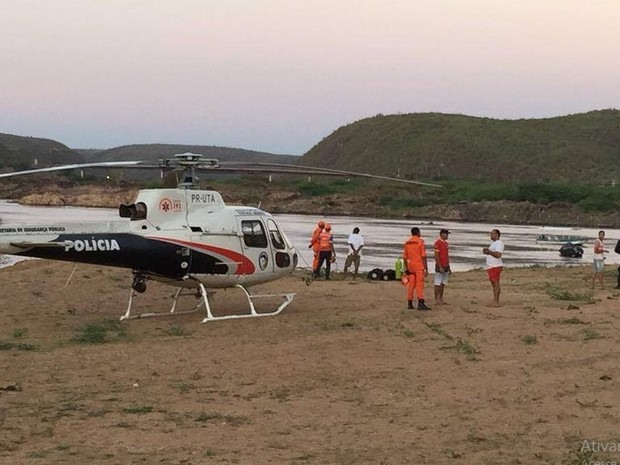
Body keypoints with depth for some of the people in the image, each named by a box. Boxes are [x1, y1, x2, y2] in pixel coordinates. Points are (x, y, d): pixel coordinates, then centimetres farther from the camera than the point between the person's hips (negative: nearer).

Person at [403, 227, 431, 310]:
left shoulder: (407, 243, 9)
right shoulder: (420, 242, -7)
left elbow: (405, 258, 11)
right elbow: (423, 257, -11)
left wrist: (406, 269, 20)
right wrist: (426, 269, -10)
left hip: (411, 267, 5)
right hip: (419, 267, -5)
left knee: (411, 285, 10)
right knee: (420, 285, -8)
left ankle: (409, 304, 12)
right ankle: (420, 303, -16)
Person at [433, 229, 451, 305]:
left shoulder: (446, 243, 15)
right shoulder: (438, 243, -12)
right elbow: (436, 256, -16)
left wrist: (448, 267, 18)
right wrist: (440, 267, -21)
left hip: (446, 267, 9)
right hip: (440, 267, -9)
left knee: (443, 284, 10)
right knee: (438, 284, -5)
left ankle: (441, 299, 14)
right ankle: (436, 300, -3)